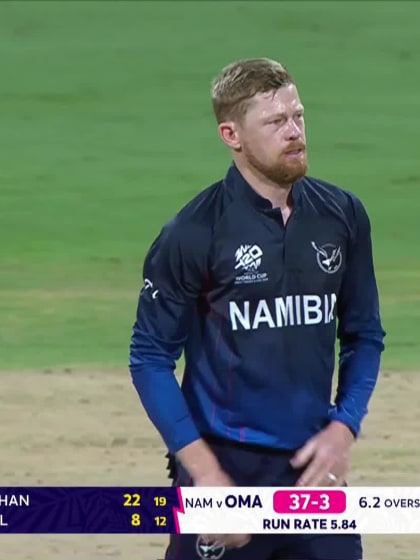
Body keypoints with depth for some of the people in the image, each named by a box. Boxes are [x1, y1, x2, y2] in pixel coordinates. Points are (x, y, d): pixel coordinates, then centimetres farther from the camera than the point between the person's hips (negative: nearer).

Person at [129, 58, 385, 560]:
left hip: (314, 466, 4)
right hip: (224, 467, -4)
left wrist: (344, 429, -1)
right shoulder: (194, 233, -9)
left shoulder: (342, 216, 5)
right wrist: (206, 474, -13)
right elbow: (150, 358, -6)